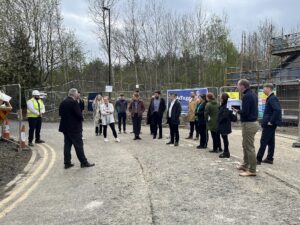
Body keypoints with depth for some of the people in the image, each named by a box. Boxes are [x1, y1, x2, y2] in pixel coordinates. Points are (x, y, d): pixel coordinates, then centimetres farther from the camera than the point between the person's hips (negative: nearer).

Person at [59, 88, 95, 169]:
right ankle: (84, 162, 7)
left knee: (67, 145, 11)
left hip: (65, 127, 8)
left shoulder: (63, 102, 7)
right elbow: (79, 114, -20)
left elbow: (60, 114, 13)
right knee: (79, 145, 0)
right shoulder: (74, 102, -17)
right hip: (74, 128, -7)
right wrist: (81, 118, -1)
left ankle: (67, 163, 15)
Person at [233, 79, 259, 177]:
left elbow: (244, 112, -23)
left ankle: (252, 170, 1)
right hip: (253, 122, 10)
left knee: (250, 147, -5)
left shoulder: (246, 96, -18)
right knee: (246, 145, 20)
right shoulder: (253, 94, 13)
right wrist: (240, 109, 8)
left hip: (248, 124, -10)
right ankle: (245, 165, 30)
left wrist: (237, 111, -5)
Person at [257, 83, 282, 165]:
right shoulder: (271, 98, 13)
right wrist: (271, 121, 14)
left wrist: (271, 121, -23)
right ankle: (270, 158, 21)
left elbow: (277, 110, -28)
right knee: (270, 141, 14)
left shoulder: (272, 98, -17)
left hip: (269, 124, -10)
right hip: (271, 124, 10)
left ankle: (258, 159, 0)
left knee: (263, 141, -5)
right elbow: (277, 109, 19)